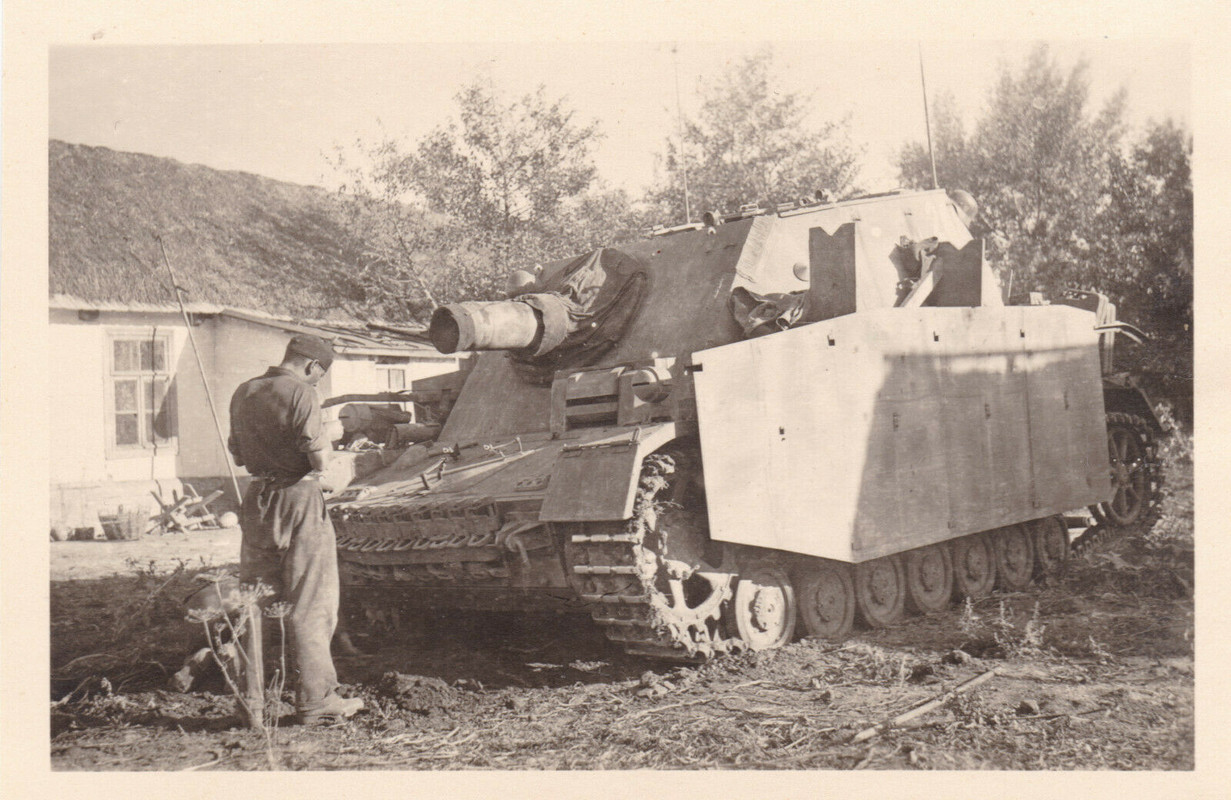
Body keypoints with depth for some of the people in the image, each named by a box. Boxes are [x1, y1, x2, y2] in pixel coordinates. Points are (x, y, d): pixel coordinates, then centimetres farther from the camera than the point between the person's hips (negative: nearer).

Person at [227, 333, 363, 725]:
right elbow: (319, 460, -17)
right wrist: (325, 446, 2)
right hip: (300, 500, -7)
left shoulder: (243, 393, 11)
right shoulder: (301, 394, -13)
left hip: (257, 499, 7)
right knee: (311, 605, 0)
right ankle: (316, 700, 4)